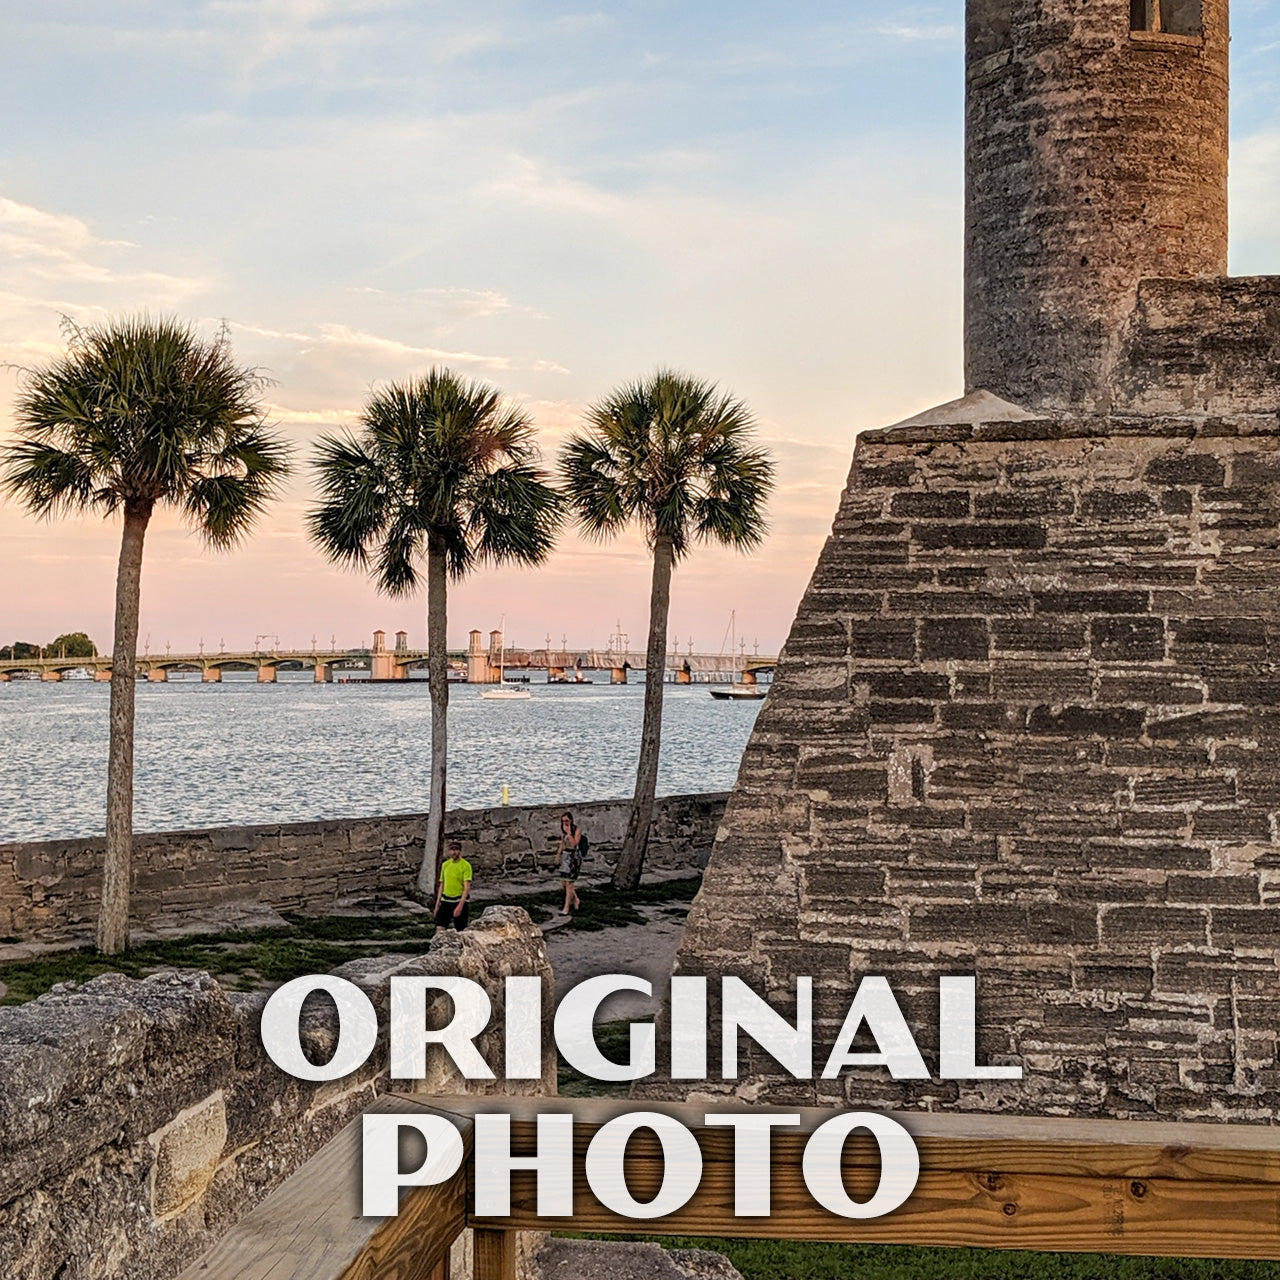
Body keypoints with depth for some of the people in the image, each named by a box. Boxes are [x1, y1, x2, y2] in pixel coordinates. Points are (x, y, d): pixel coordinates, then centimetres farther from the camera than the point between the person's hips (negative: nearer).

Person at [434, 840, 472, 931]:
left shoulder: (466, 865, -8)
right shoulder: (445, 864, 10)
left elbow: (467, 888, -14)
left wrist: (460, 905, -23)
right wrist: (438, 902, 8)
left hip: (459, 901, -4)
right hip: (445, 900, 4)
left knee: (460, 932, -1)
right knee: (440, 929, -5)